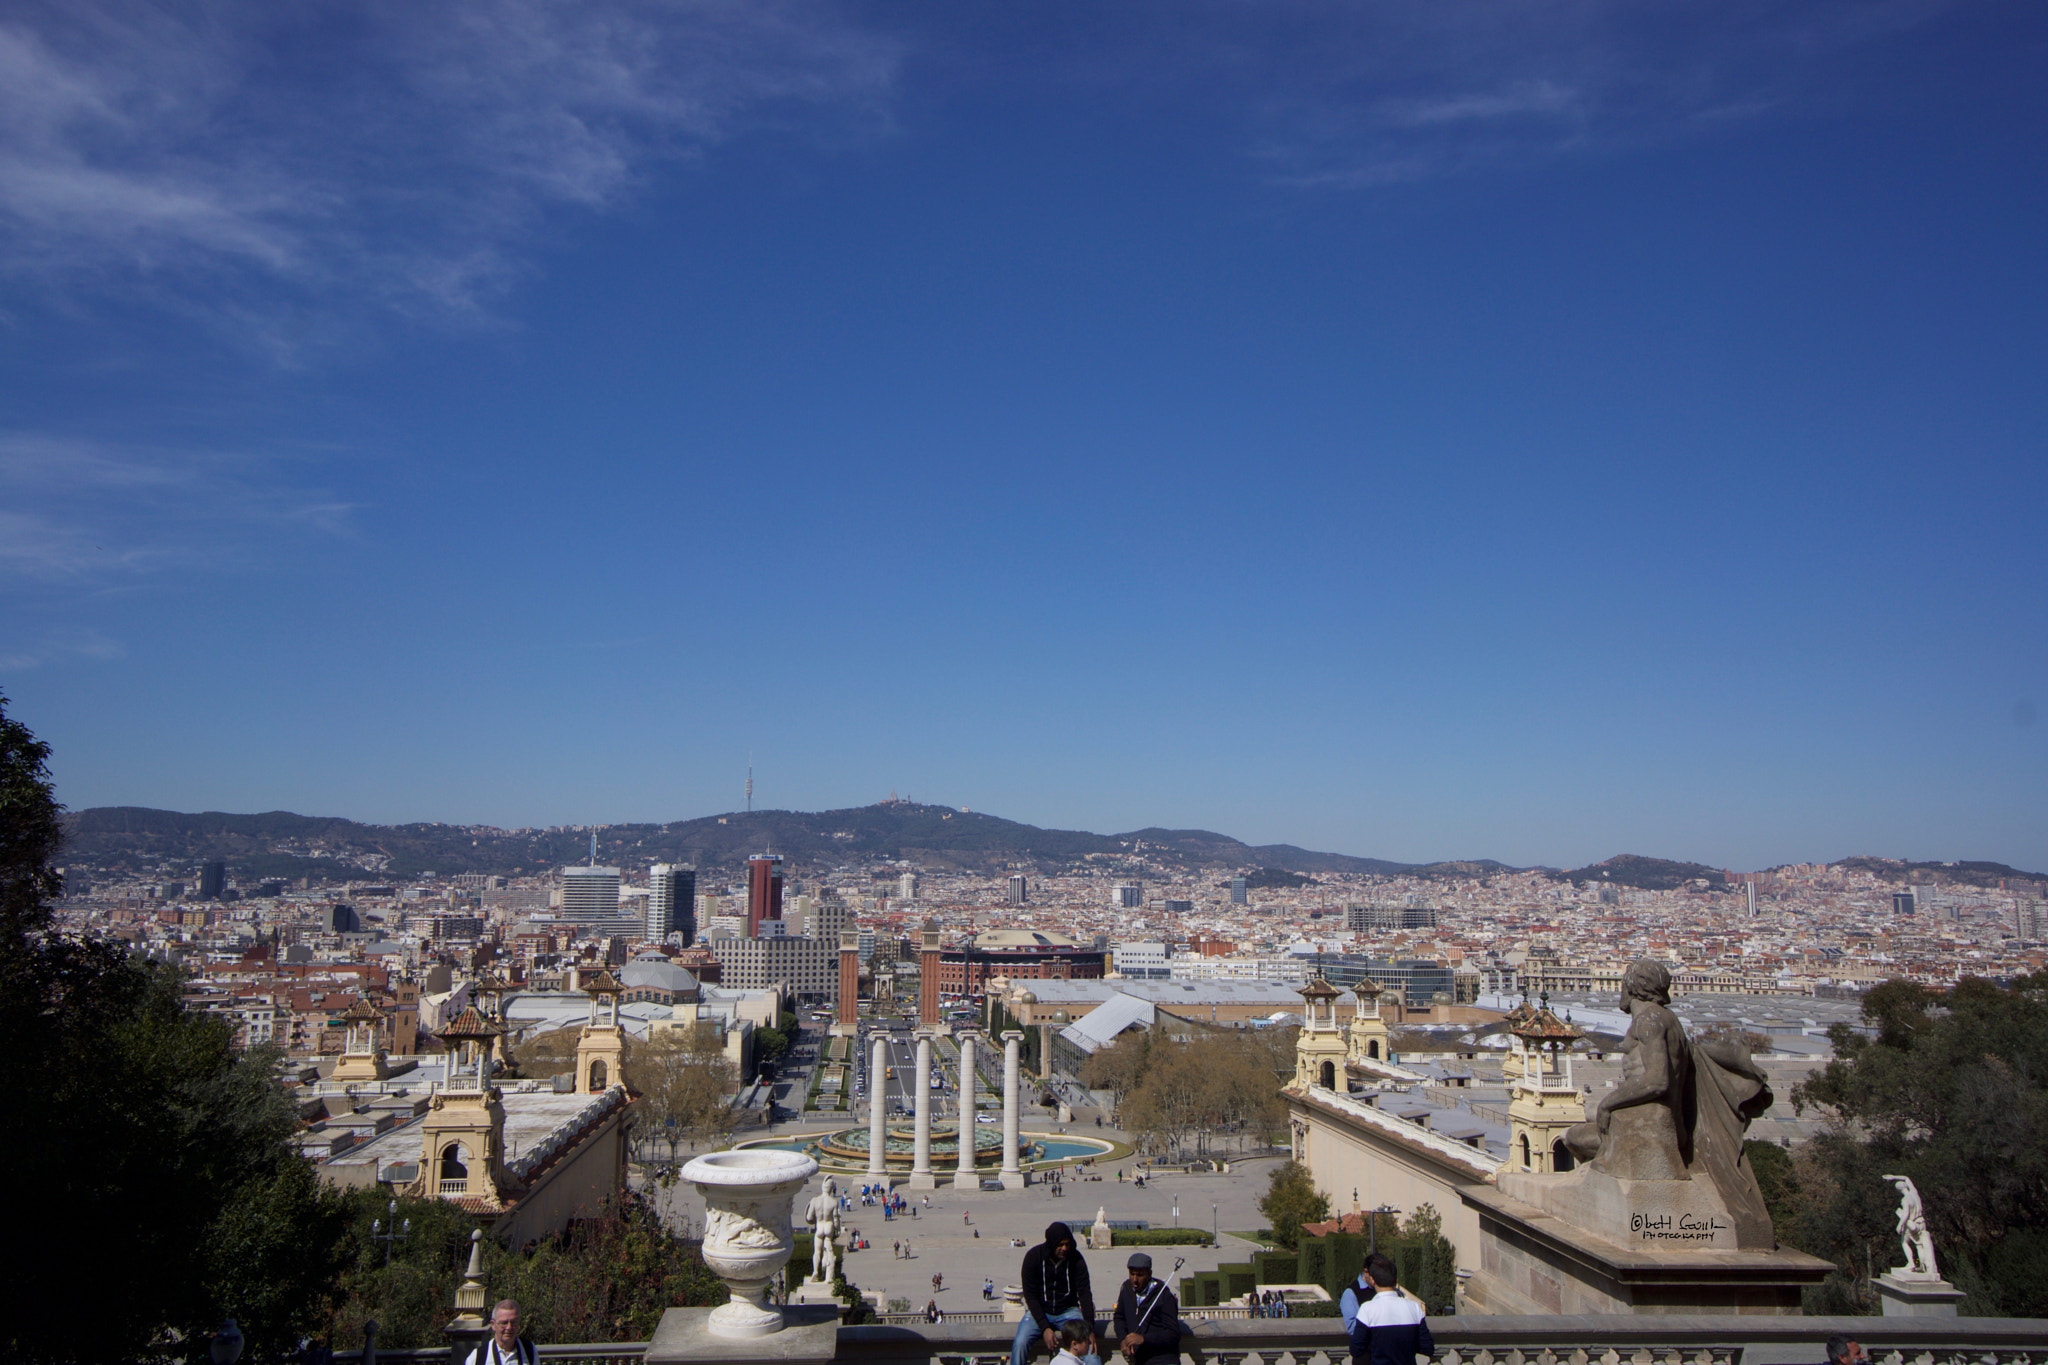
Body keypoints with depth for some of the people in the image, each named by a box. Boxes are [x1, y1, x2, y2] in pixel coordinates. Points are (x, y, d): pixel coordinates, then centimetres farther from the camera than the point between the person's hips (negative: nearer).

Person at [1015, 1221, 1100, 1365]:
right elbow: (1030, 1295, -13)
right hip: (1039, 1310, -1)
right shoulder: (1033, 1256, -14)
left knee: (1089, 1342, -25)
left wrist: (1089, 1328, -22)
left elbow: (1085, 1293, -8)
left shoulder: (1075, 1258, -10)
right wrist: (1045, 1328, -23)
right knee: (1020, 1342, -27)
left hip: (1068, 1310, 1)